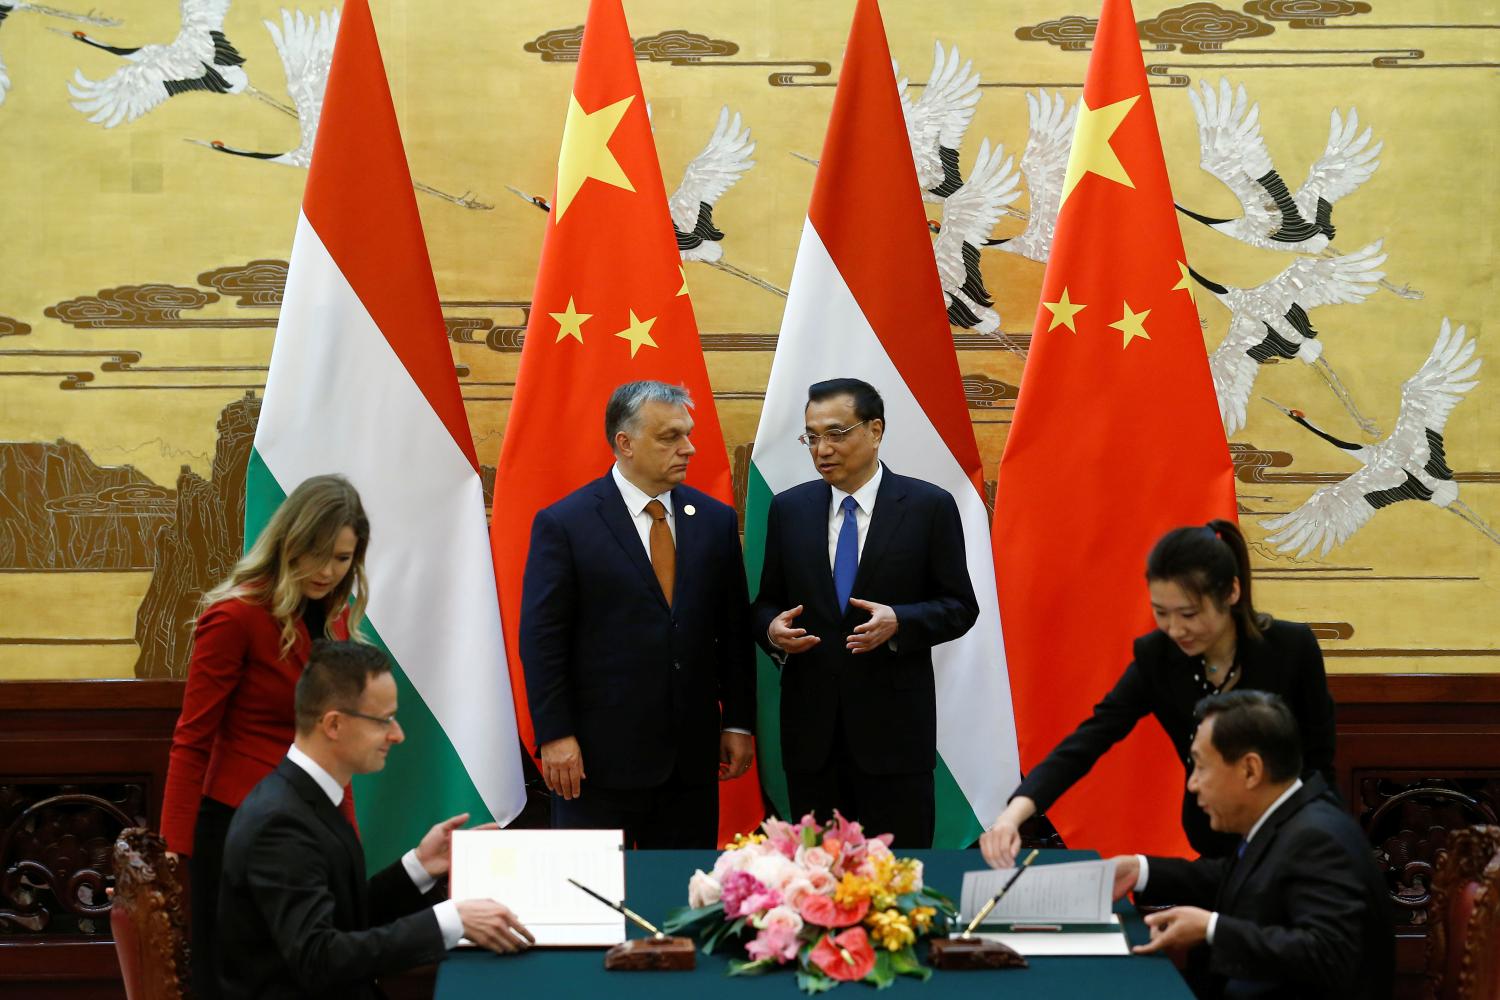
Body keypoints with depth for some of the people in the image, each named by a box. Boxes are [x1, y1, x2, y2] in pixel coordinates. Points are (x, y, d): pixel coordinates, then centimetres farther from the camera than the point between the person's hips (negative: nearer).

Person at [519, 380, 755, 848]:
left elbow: (734, 630, 11)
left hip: (691, 756, 4)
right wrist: (555, 737, -12)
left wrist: (739, 723, 8)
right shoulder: (564, 524, -5)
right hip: (598, 754, -4)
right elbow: (541, 641, -7)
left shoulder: (715, 520, 8)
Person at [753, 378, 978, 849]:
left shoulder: (929, 506, -2)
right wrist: (772, 629, -10)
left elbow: (959, 607, 0)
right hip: (810, 725, 3)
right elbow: (767, 603, 14)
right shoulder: (788, 509, 8)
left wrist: (898, 622, -19)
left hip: (893, 724, -3)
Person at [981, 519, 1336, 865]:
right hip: (1217, 847, 2)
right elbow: (1086, 740, -19)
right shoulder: (1156, 656, -11)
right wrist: (1014, 814, -34)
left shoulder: (1292, 647, -16)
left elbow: (1319, 766, -5)